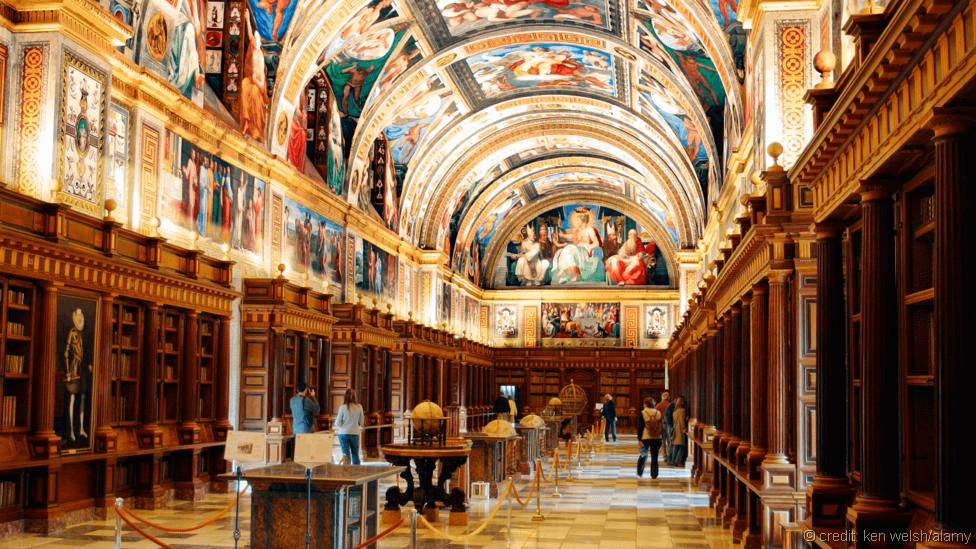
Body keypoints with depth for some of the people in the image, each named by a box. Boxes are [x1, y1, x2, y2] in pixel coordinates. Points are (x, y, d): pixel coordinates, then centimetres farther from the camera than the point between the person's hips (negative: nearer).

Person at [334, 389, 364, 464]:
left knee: (346, 454, 1)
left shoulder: (343, 407, -7)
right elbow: (361, 422, 6)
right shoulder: (359, 407, -3)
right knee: (355, 454, 14)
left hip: (343, 433, -1)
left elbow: (338, 423, -4)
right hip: (355, 433, 1)